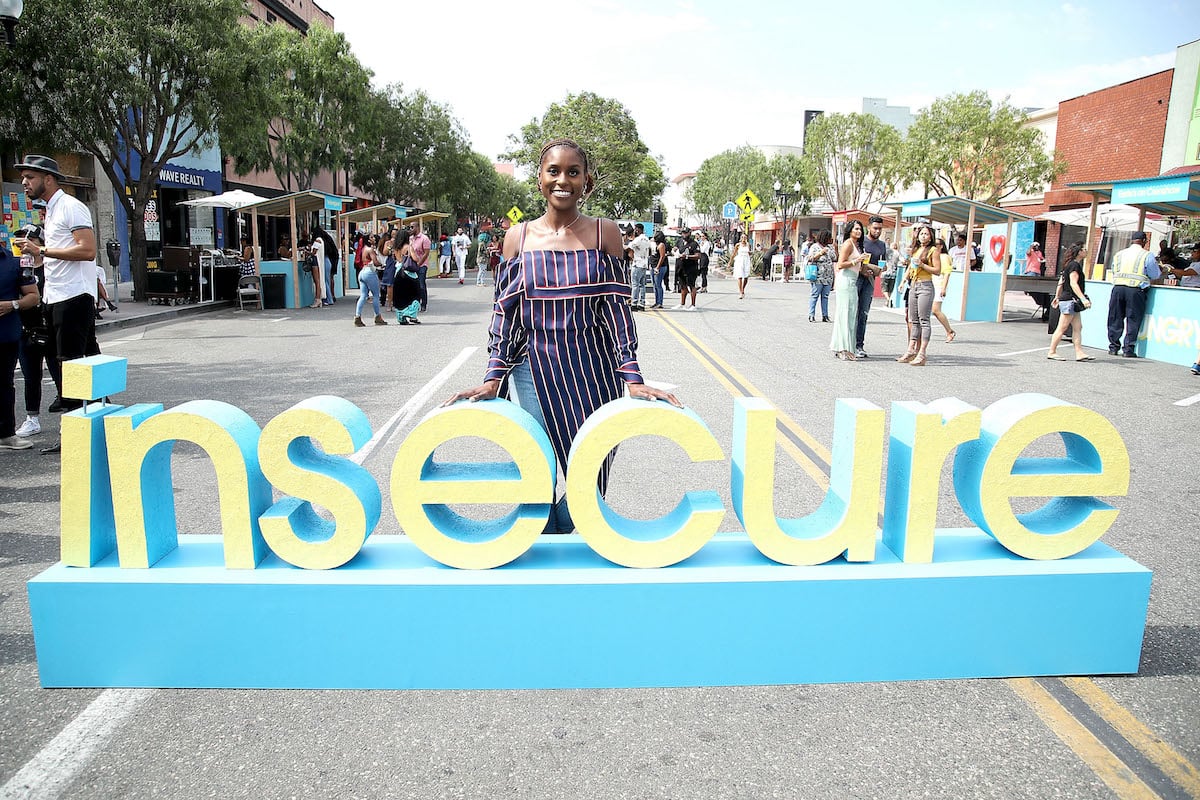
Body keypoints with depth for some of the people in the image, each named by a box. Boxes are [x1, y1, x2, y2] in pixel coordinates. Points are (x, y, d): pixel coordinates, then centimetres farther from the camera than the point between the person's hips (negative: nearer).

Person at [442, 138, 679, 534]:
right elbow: (505, 312, 6)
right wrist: (493, 378, -3)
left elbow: (616, 308, 0)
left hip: (593, 371, 0)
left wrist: (632, 378, -7)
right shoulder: (519, 237, 6)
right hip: (534, 370, 1)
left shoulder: (604, 233, 3)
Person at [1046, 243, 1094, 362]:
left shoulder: (1069, 265, 15)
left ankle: (1079, 353, 5)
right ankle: (1052, 352, 0)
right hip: (1069, 300, -10)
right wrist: (1083, 298, -26)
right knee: (1062, 328, -5)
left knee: (1078, 327, 6)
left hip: (1072, 302, 10)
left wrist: (1057, 297, 30)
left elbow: (1061, 283, 21)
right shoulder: (1075, 265, -13)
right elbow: (1073, 284, -21)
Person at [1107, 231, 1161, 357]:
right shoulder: (1147, 256, 0)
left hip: (1118, 288, 3)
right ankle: (1128, 349, 2)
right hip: (1136, 290, -3)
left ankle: (1113, 347, 12)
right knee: (1133, 320, 2)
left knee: (1115, 319, 10)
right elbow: (1155, 276, 3)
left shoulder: (1118, 255, 13)